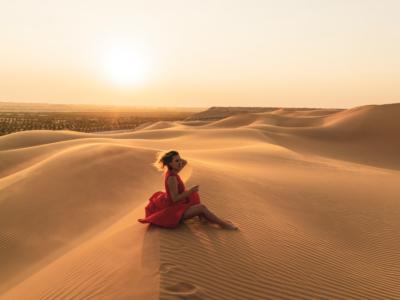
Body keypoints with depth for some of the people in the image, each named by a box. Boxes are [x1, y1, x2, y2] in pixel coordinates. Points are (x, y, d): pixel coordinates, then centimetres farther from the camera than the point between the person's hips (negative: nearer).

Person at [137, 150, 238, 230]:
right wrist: (190, 191, -28)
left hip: (172, 204, 11)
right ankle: (222, 223, -2)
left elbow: (185, 162, 14)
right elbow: (175, 199, -26)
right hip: (174, 210, -10)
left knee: (194, 197, 26)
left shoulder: (171, 172, 0)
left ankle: (202, 216, 12)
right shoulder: (172, 178, -26)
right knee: (202, 207, -19)